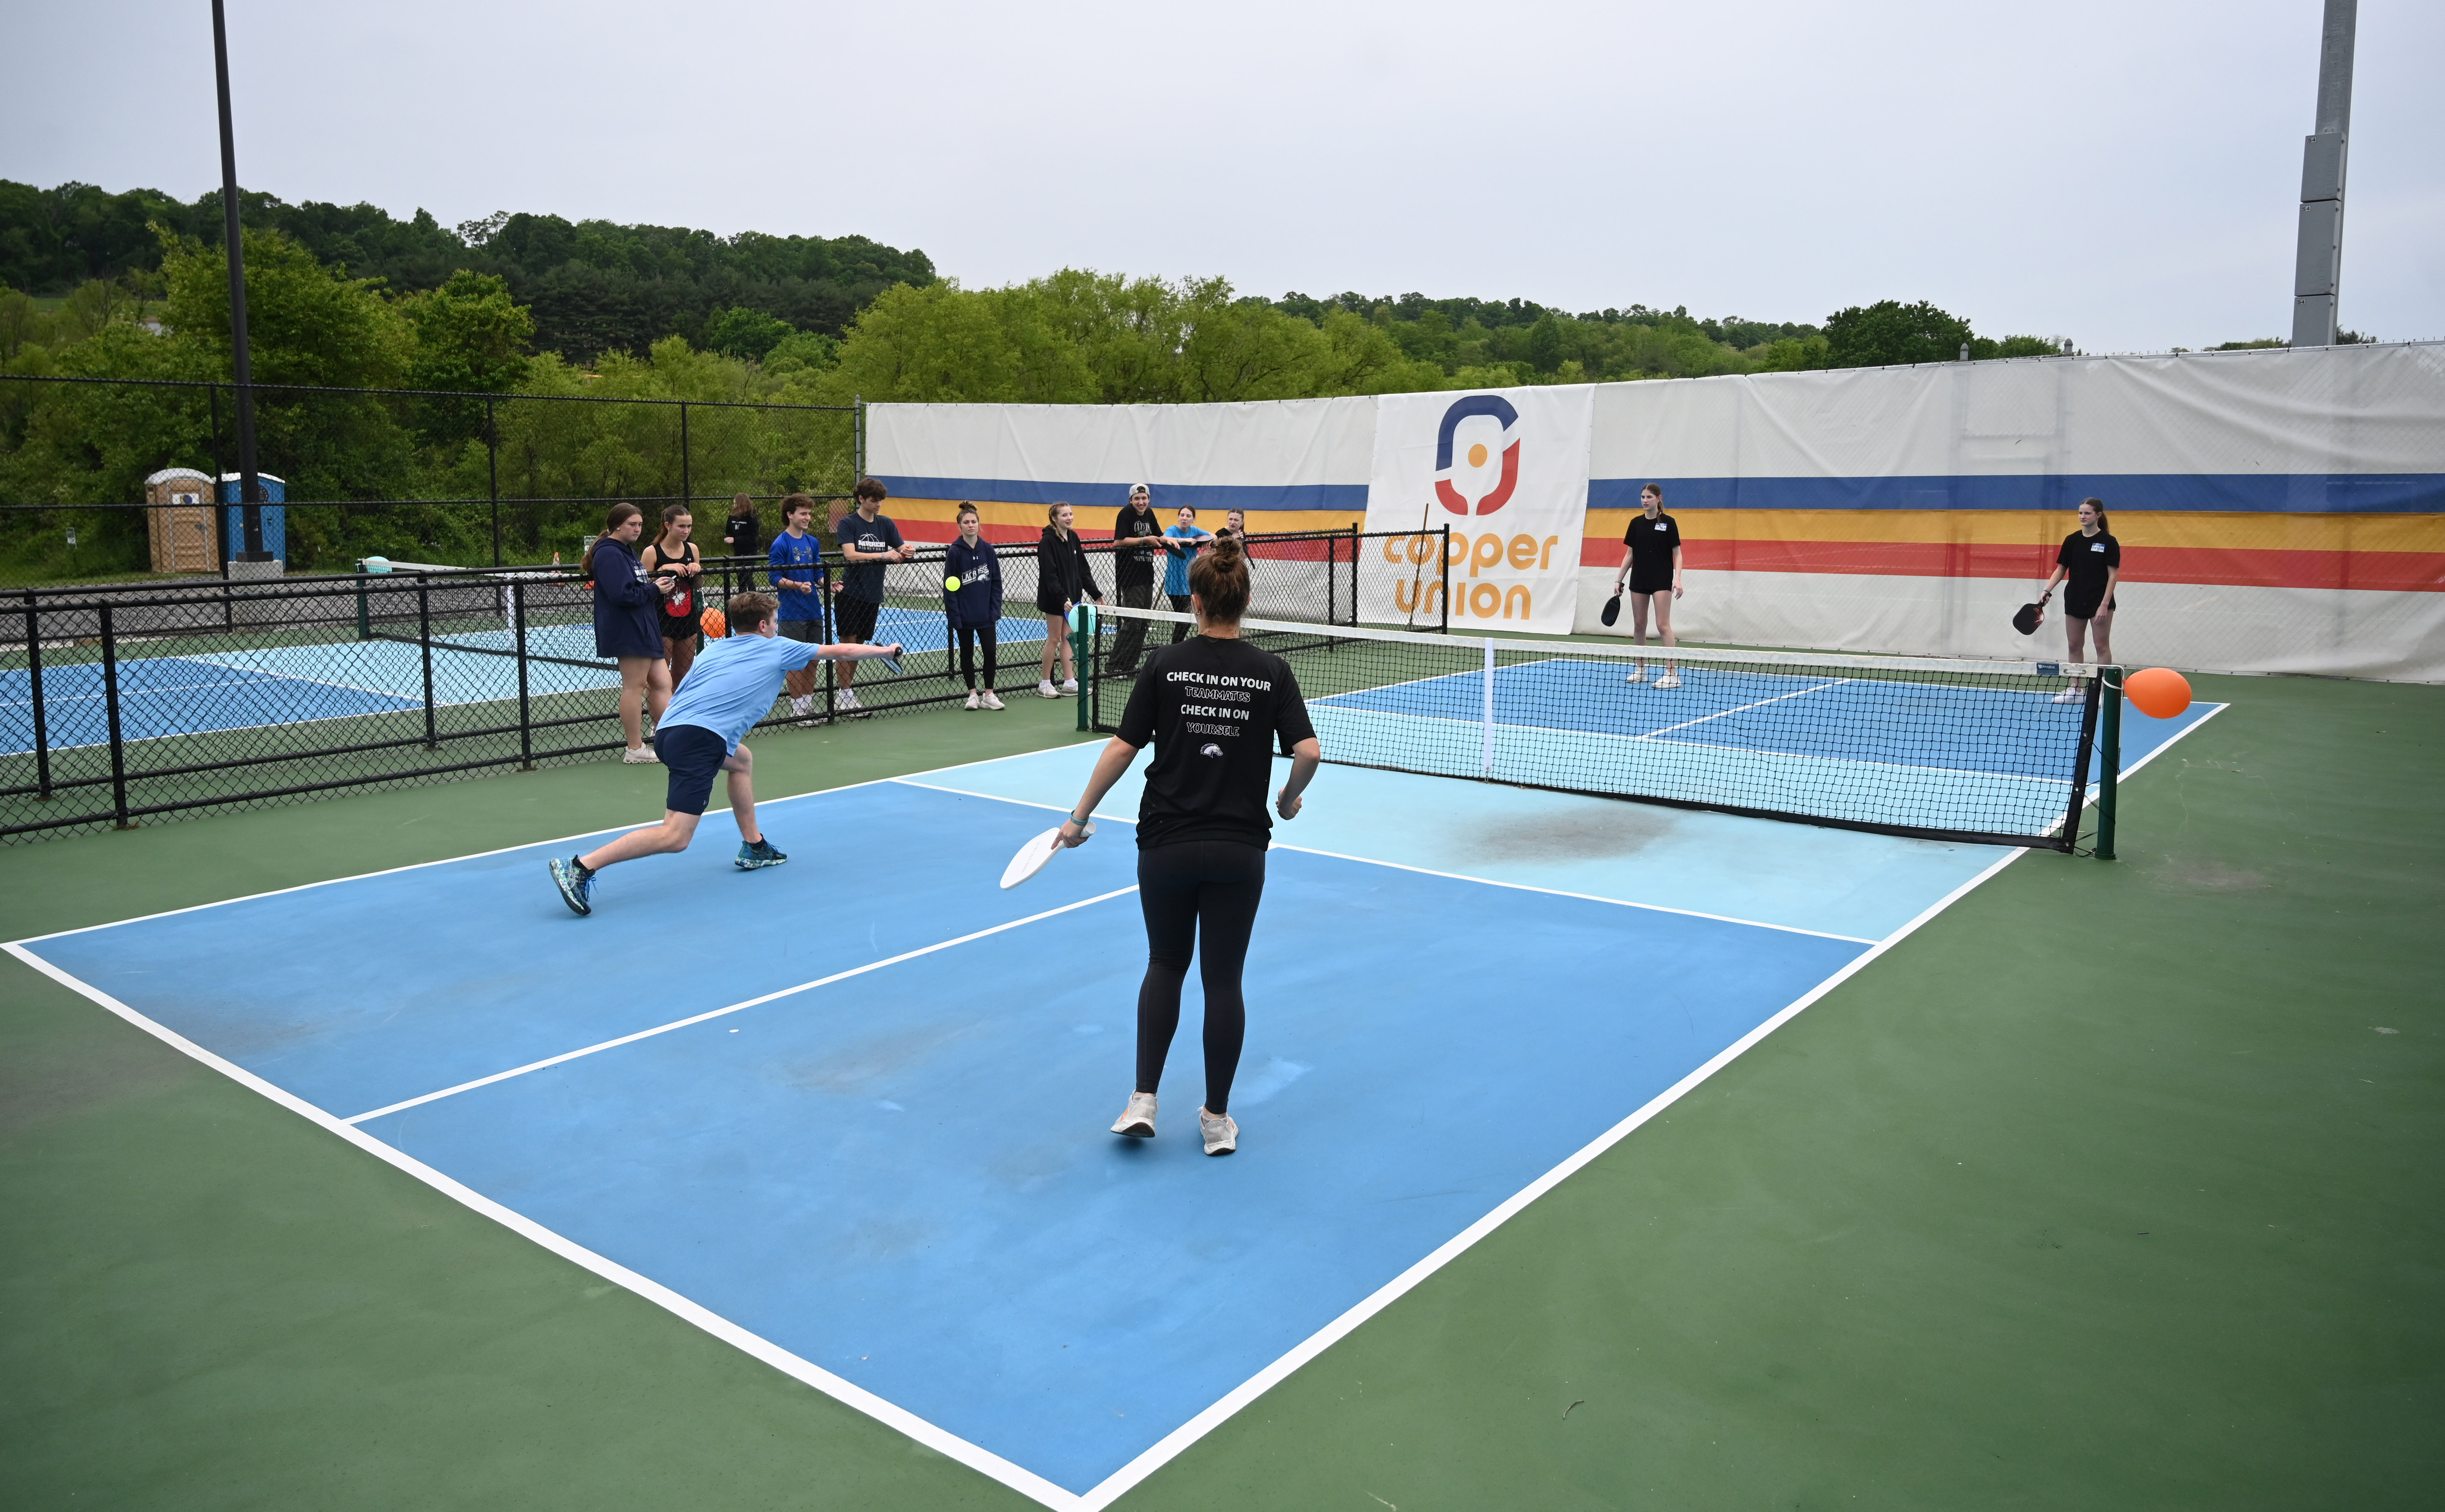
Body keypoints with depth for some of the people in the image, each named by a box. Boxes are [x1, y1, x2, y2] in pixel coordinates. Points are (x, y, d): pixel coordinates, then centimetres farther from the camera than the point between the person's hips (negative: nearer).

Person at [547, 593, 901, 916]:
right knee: (676, 836, -14)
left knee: (742, 760, 33)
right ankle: (582, 866, -22)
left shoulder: (715, 648, 25)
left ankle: (753, 847, 33)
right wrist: (885, 650, 35)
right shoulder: (778, 649, 13)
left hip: (669, 729, 8)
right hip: (700, 739, -8)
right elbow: (841, 651, 22)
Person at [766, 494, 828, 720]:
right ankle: (797, 707, 6)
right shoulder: (781, 544, -10)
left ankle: (809, 705, 21)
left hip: (814, 612, 7)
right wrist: (797, 585, -26)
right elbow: (775, 578, -12)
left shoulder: (813, 543, 10)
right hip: (792, 614, -6)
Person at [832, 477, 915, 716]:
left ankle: (847, 692, 19)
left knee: (859, 644, 10)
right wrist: (883, 555, -27)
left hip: (873, 595, 5)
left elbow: (901, 549, 5)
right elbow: (851, 555, -19)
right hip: (850, 593, -5)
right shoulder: (848, 523, -6)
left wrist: (907, 551, -19)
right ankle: (844, 697, 3)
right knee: (848, 643, -4)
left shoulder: (886, 524, 9)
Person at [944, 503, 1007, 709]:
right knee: (967, 654, 9)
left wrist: (996, 611, -3)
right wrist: (954, 616, -11)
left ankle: (988, 695, 11)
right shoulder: (954, 552, -7)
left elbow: (996, 582, 4)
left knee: (990, 652, 0)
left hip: (986, 615, 2)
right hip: (964, 616, -2)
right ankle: (973, 694, 21)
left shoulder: (988, 549, 0)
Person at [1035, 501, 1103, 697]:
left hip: (1073, 595, 7)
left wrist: (1096, 593, 10)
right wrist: (1062, 599, -28)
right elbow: (1049, 575, -21)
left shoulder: (1073, 538, 7)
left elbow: (1083, 569, 13)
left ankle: (1070, 682, 11)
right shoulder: (1048, 542, -14)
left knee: (1068, 638, 8)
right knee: (1054, 639, -1)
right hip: (1054, 598, -7)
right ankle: (1044, 685, 9)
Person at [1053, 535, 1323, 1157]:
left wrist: (1079, 816, 4)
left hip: (1167, 844, 0)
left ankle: (1143, 1100, 12)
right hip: (1239, 849, 0)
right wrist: (1289, 800, 9)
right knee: (1223, 979, 11)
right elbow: (1308, 751, -10)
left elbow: (1122, 749, -5)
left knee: (1165, 966, 19)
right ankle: (1217, 1119, 18)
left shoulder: (1164, 666, -5)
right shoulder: (1272, 672, -3)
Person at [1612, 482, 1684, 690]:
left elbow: (1677, 554, -4)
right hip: (1639, 580, 5)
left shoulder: (1669, 523, -4)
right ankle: (1641, 669, 19)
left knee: (1663, 625, -10)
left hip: (1662, 581, -5)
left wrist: (1678, 579, -16)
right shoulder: (1636, 523, 7)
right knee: (1639, 625, 8)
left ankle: (1672, 673, -9)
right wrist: (1619, 580, 9)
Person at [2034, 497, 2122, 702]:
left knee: (2102, 646, 1)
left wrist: (2104, 604, -15)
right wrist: (2047, 590, -8)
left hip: (2100, 602, -4)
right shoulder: (2072, 540, 4)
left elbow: (2113, 575, -9)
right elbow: (2061, 569, 8)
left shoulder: (2109, 542, -7)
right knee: (2074, 645, 8)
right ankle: (2076, 689, 17)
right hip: (2075, 601, 4)